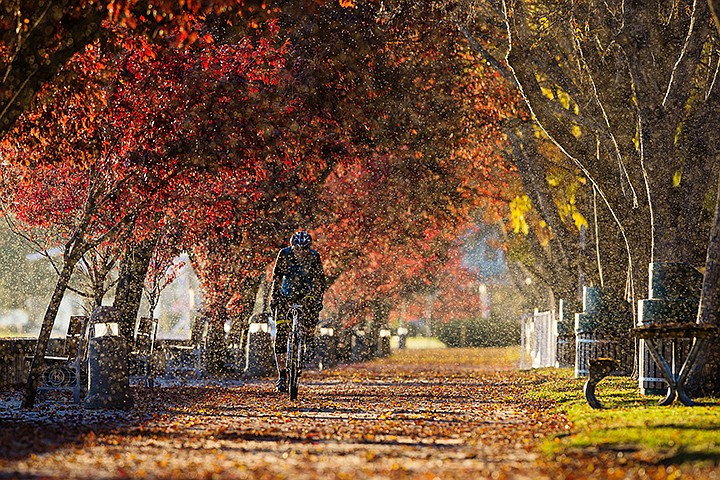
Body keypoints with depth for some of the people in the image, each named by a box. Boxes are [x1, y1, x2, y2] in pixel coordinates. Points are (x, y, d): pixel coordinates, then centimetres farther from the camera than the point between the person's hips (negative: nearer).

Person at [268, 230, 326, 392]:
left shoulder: (314, 257, -13)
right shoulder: (284, 254, -14)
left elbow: (319, 279, -9)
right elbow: (277, 276, -12)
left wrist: (319, 298, -19)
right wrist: (274, 297, -19)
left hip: (306, 293, 0)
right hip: (286, 295, 0)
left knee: (312, 308, -34)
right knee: (281, 334, -11)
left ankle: (310, 338, -2)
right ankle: (282, 376, -9)